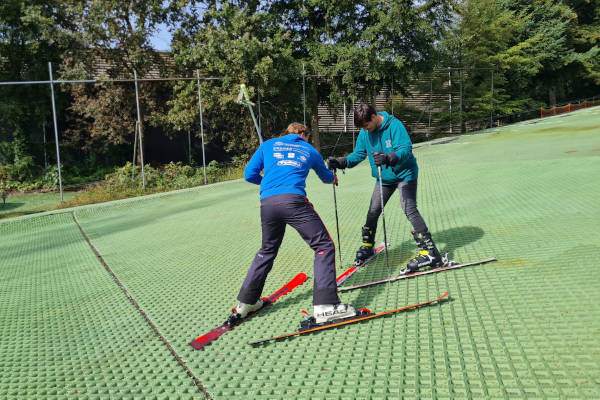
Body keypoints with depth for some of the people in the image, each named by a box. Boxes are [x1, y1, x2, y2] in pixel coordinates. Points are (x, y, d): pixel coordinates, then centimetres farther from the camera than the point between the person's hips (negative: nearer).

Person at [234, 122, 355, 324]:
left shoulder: (269, 145, 24)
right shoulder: (309, 150, 23)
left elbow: (249, 175, 19)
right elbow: (326, 177, 39)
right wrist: (333, 178, 63)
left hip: (267, 202, 4)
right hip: (293, 200, -3)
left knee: (268, 250, 23)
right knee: (324, 246, 3)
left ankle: (246, 301, 31)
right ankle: (325, 305, -9)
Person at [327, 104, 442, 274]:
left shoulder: (394, 125, -21)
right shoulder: (365, 133, -2)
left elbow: (406, 149, -30)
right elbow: (358, 154, 4)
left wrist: (388, 158, -49)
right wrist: (340, 162, -12)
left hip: (404, 174, -6)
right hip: (383, 177, 7)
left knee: (409, 210, -18)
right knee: (373, 211, 9)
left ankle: (429, 252, -15)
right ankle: (367, 246, 29)